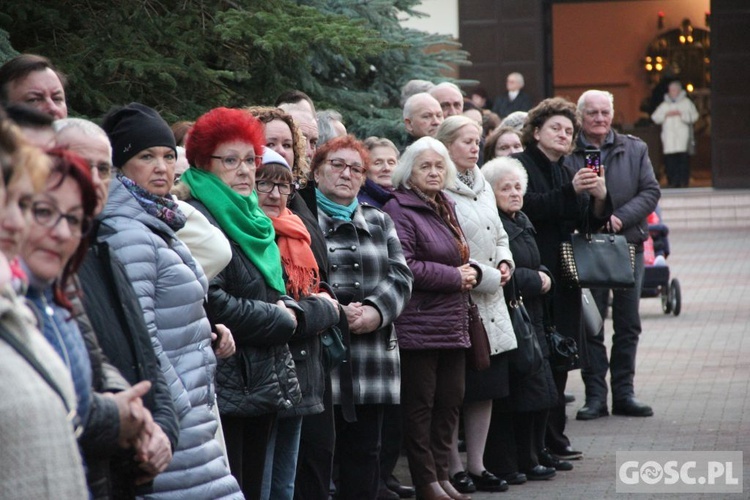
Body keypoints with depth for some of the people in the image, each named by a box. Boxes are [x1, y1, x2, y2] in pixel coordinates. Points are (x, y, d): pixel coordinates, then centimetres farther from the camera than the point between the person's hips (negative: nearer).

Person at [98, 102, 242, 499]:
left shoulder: (157, 227, 15)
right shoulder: (127, 236, -15)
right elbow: (140, 339, -20)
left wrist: (207, 329, 9)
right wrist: (184, 413, -17)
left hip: (189, 404, 10)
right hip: (169, 418, -10)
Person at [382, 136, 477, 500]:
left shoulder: (444, 208, 17)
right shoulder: (400, 210, -10)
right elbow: (403, 266, -20)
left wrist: (471, 272, 4)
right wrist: (455, 276, -15)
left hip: (452, 324, 8)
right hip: (418, 326, -8)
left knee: (450, 400, 10)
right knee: (420, 403, -2)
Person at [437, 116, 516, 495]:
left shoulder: (483, 187, 15)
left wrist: (505, 262, 5)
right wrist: (486, 275, -14)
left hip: (490, 304, 8)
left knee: (487, 388, 10)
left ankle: (476, 465, 18)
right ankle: (454, 468, 6)